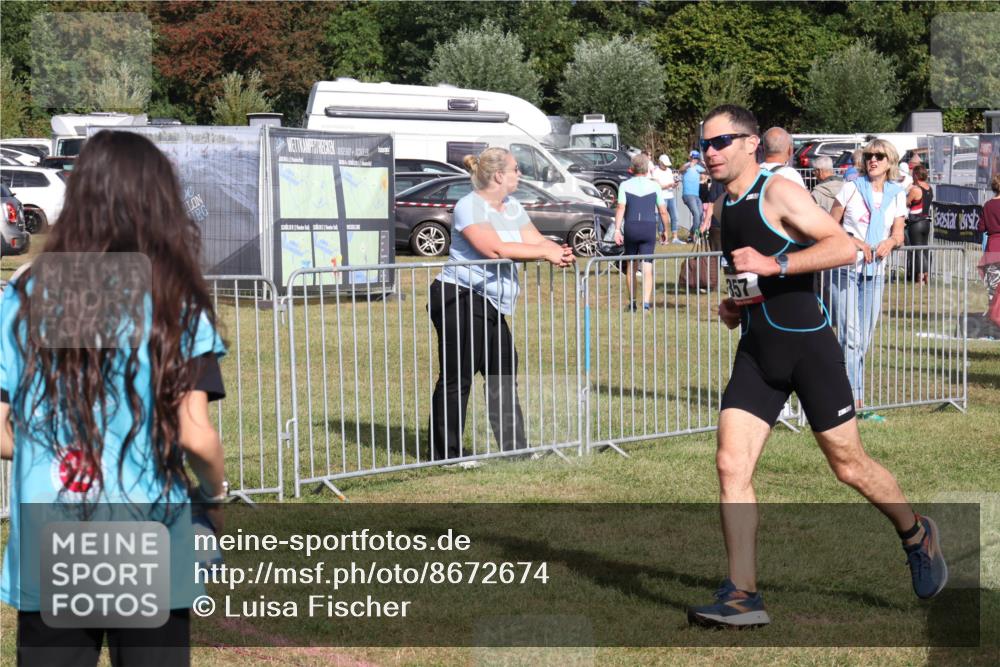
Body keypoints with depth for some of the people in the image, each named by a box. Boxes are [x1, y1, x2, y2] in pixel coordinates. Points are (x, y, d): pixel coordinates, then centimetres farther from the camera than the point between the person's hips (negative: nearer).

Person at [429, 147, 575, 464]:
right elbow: (495, 248, -23)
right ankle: (446, 452, 4)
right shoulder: (469, 207, -13)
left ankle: (513, 447, 16)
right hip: (459, 298, -9)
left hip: (491, 305, 9)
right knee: (456, 376, -3)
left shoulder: (512, 206, 15)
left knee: (504, 373, 9)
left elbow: (536, 240, 8)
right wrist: (545, 253, -20)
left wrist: (559, 253, -15)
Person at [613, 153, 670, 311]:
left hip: (630, 227, 1)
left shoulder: (625, 185, 2)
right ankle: (646, 301, -12)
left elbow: (620, 208, -8)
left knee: (631, 264, 13)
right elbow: (662, 211, 3)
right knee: (647, 265, -1)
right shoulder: (654, 186, 3)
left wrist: (617, 229, -10)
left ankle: (632, 301, 17)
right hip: (649, 227, -1)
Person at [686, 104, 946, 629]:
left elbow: (844, 246, -21)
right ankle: (742, 596, -6)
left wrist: (774, 265, -27)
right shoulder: (727, 208, 14)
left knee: (848, 465, 4)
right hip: (757, 351, 7)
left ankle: (916, 535, 32)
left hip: (806, 344, -7)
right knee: (730, 463, -8)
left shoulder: (779, 193, -10)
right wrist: (734, 306, 10)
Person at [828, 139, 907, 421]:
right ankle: (855, 401, -11)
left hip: (875, 272, 5)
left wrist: (890, 242, -17)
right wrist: (855, 242, -16)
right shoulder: (851, 189, -3)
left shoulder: (897, 194, 8)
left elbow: (899, 233, 6)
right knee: (850, 337, -11)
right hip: (845, 269, -4)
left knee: (863, 341, 9)